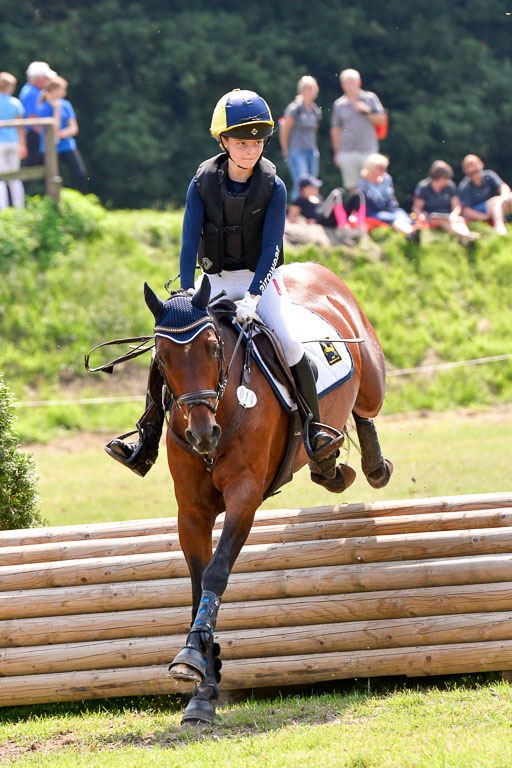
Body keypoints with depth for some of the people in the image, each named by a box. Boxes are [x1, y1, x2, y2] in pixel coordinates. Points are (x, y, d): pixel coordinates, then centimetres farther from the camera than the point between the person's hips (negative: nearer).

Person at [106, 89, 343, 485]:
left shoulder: (273, 187, -12)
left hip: (261, 278, -2)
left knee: (290, 344, -26)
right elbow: (190, 242, -12)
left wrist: (252, 297, -28)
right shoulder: (202, 184, -9)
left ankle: (314, 430, -12)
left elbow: (271, 248, -16)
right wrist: (188, 295, -24)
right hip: (215, 280, 2)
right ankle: (146, 448, 0)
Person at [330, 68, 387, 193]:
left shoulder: (370, 98, 6)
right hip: (347, 153, 1)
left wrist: (367, 111, -10)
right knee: (351, 188, 0)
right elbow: (335, 130, 14)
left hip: (368, 150, -1)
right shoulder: (339, 104, 9)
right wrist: (337, 153, 11)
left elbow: (381, 120, 4)